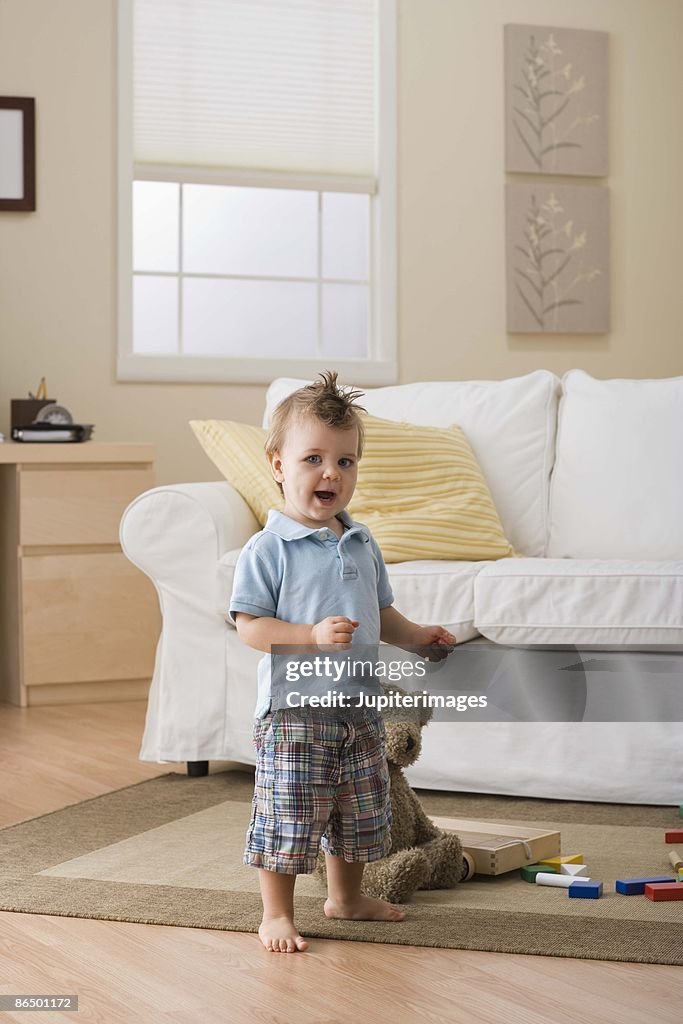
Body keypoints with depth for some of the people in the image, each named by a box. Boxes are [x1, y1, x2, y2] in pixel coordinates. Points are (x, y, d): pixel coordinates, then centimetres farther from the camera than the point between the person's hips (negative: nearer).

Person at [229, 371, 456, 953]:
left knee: (361, 814, 18)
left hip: (360, 707, 7)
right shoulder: (268, 550, -13)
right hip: (295, 711, -7)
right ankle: (277, 914, 12)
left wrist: (418, 637, 5)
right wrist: (313, 635, -28)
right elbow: (250, 626, -17)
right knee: (289, 819, -2)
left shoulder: (362, 544, 9)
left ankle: (346, 897, 37)